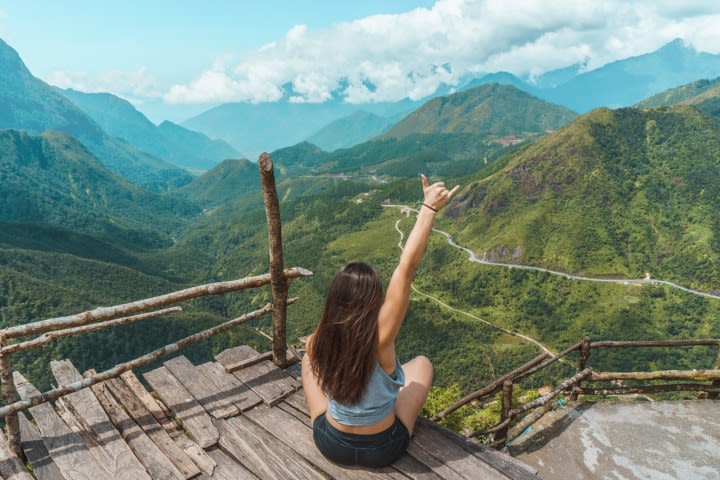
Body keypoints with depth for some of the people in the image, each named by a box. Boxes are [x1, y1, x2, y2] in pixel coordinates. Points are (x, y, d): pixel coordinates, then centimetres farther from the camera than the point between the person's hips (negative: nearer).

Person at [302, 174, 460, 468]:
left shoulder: (317, 342, -23)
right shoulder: (380, 337, -33)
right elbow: (406, 267, -35)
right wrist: (429, 208, -31)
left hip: (331, 444, 2)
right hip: (383, 449, -1)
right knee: (422, 363, 17)